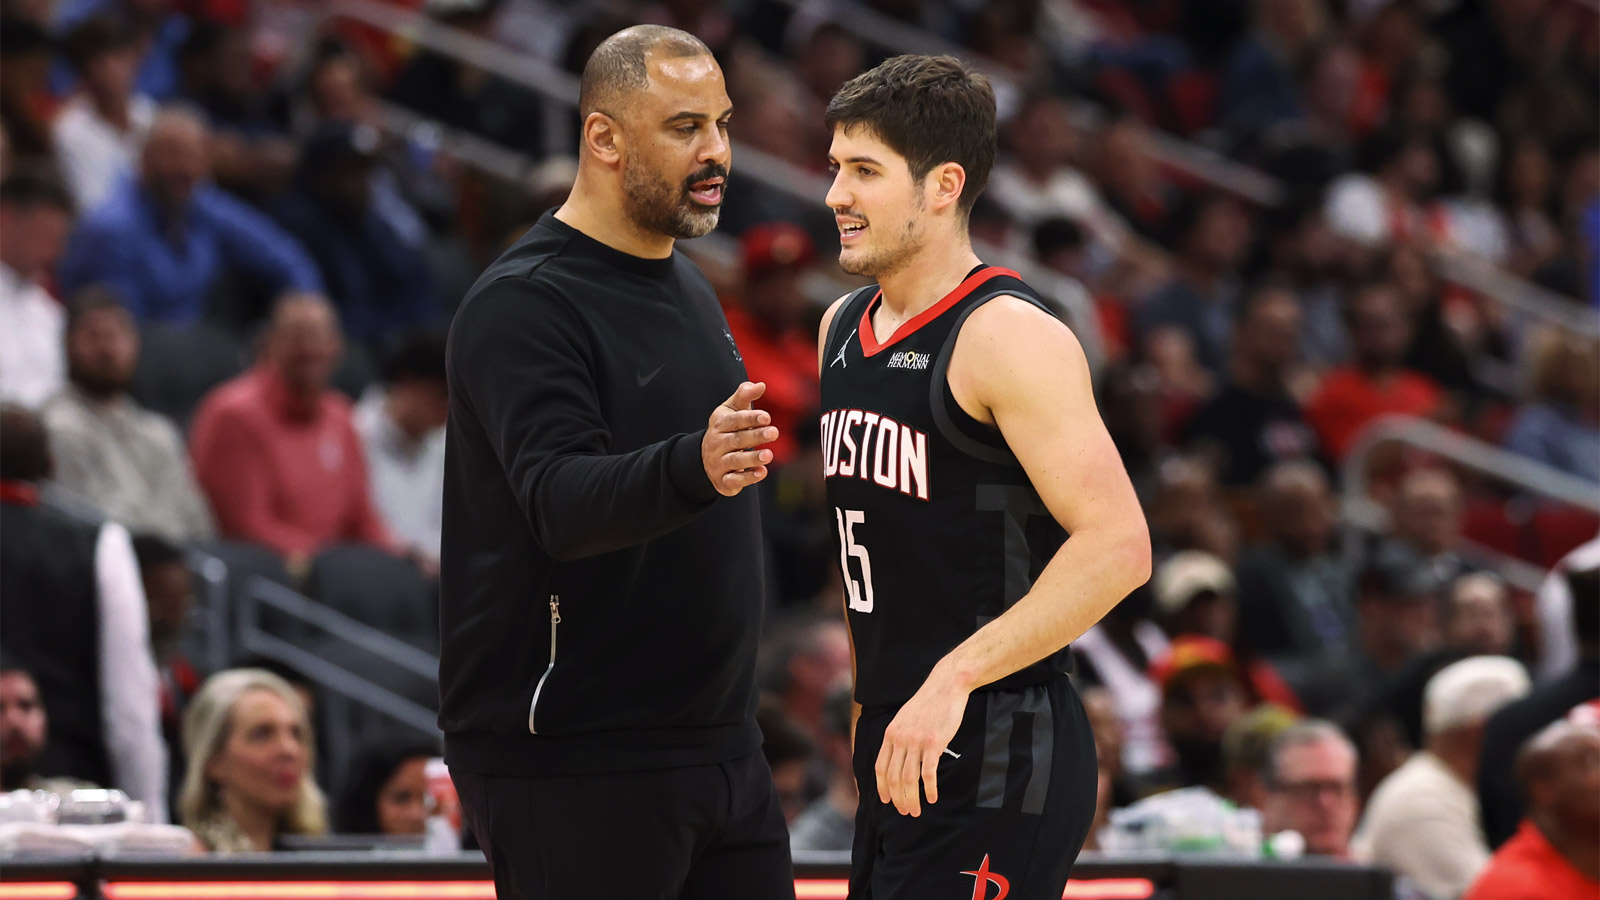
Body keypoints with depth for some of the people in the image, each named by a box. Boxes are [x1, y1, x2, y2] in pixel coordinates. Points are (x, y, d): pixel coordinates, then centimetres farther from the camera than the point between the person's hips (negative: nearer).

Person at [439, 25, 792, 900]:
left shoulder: (688, 289, 16)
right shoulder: (523, 305, -13)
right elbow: (562, 502, -29)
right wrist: (694, 468, -45)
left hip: (718, 749, 9)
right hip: (568, 759, -9)